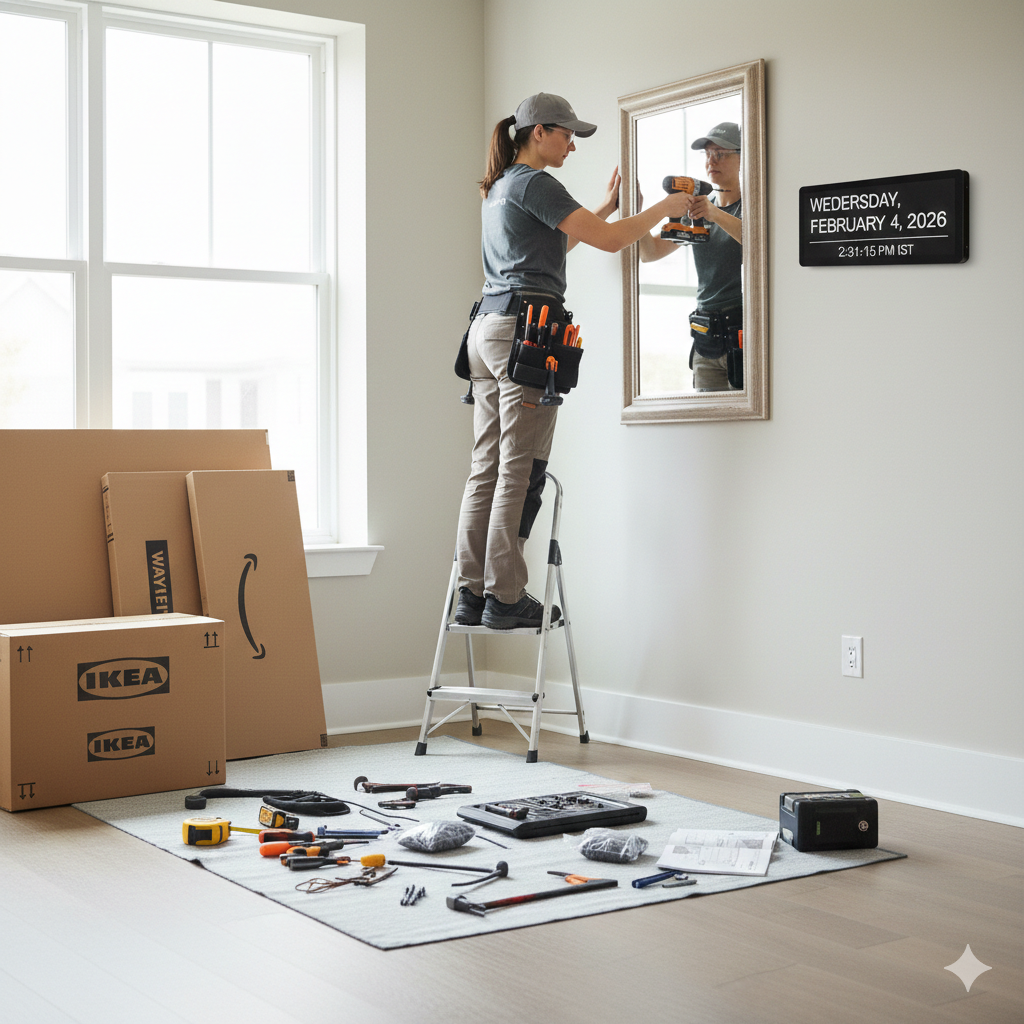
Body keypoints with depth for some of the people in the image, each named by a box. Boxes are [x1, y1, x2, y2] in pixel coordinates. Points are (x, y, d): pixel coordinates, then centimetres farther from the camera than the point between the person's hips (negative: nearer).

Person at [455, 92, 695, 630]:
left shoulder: (499, 187, 22)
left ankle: (472, 593, 7)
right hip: (526, 327, -10)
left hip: (487, 326, 10)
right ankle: (505, 598, -6)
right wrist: (663, 209, 3)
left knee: (486, 468, 7)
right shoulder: (533, 183, -7)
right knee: (519, 471, -7)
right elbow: (610, 240, -11)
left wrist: (607, 205, 36)